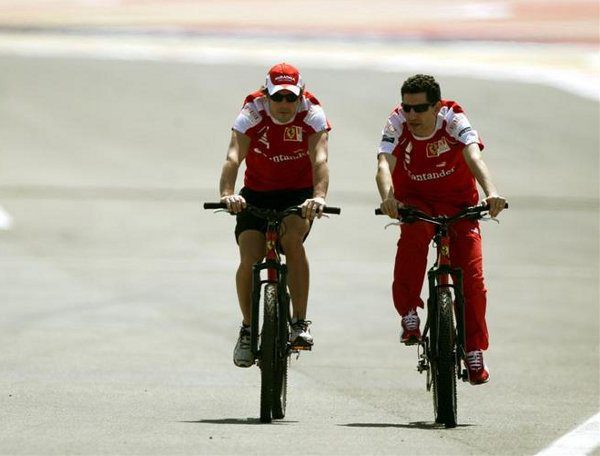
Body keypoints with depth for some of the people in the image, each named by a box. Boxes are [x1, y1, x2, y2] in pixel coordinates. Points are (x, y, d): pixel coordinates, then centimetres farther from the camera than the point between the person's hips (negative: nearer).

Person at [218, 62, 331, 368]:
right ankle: (247, 328, 7)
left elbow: (319, 159, -32)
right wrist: (227, 194, -51)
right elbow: (233, 158, -31)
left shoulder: (312, 115, -17)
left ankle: (300, 323, -23)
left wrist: (319, 197, -51)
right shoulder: (252, 114, -18)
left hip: (298, 194, -1)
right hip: (257, 193, 1)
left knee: (292, 239, -31)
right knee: (250, 259, -17)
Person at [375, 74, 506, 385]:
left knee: (471, 273, -13)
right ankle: (408, 311, -22)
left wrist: (491, 192, -57)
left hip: (457, 200, 0)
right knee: (414, 232, -36)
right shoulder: (397, 124, -20)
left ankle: (474, 351, 2)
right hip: (414, 199, 0)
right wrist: (387, 196, -56)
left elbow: (474, 157, -38)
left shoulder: (454, 120, -22)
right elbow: (384, 164, -34)